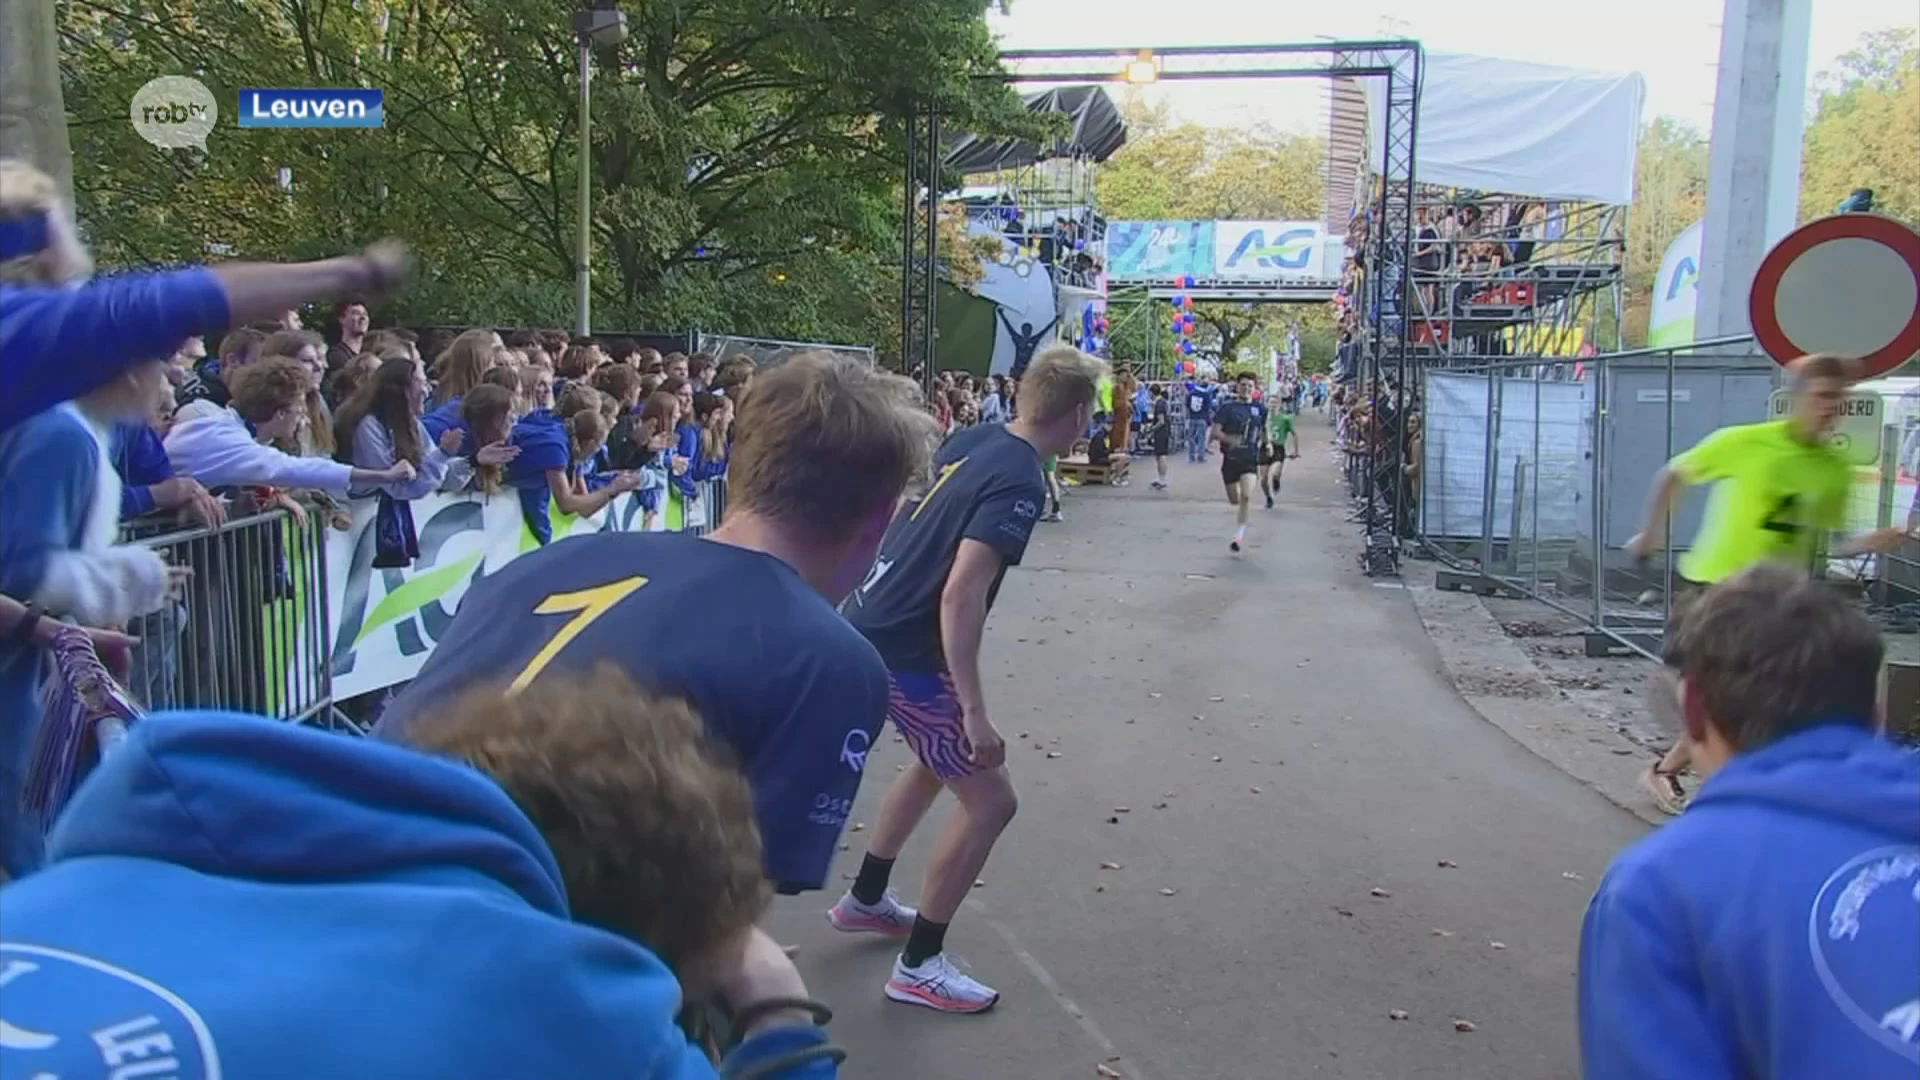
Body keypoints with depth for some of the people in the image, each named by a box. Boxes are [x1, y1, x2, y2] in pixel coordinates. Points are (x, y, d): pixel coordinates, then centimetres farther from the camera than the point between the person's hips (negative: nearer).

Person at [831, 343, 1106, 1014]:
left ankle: (865, 899, 42)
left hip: (870, 626, 10)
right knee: (990, 801, 0)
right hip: (903, 654, -9)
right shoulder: (1019, 482, -20)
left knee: (940, 760, 29)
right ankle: (919, 965, 12)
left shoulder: (973, 440, 6)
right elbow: (962, 592, -29)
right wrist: (973, 711, -28)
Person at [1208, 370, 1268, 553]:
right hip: (1230, 458, 0)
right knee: (1234, 500, 9)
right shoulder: (1227, 407, -5)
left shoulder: (1260, 409, 4)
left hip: (1250, 458, 0)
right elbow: (1214, 431, -11)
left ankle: (1239, 534, -13)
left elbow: (1264, 428, 23)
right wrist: (1229, 439, -27)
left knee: (1246, 496, -20)